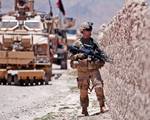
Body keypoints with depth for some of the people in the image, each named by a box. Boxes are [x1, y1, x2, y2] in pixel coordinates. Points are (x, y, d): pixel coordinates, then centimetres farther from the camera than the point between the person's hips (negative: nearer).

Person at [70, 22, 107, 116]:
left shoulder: (93, 42, 10)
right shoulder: (77, 44, 2)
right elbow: (72, 56, -1)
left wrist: (101, 60, -2)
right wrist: (81, 55, -16)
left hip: (94, 69, 1)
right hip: (83, 71, -1)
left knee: (99, 87, -15)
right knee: (83, 91, 4)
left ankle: (102, 106, -9)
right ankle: (84, 109, 15)